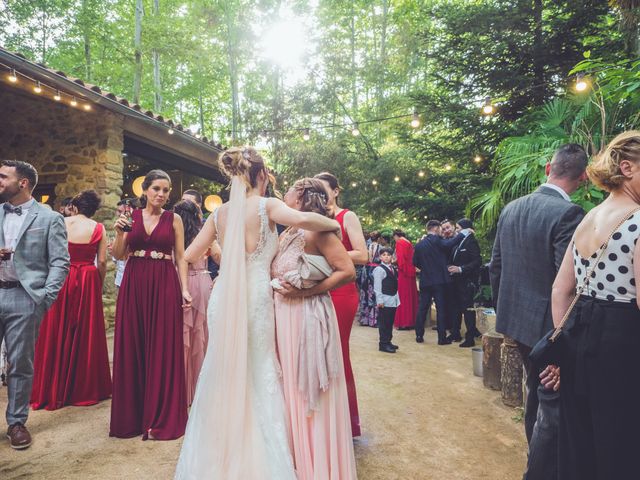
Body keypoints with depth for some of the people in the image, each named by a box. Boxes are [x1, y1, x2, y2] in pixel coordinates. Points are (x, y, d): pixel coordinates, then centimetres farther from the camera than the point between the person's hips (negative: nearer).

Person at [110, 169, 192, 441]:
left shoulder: (174, 219, 5)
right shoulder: (131, 216, 8)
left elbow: (181, 257, 4)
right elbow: (119, 255, 6)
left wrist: (184, 289, -5)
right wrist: (119, 232, -10)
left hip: (164, 286, -2)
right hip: (134, 284, 2)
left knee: (162, 350, 1)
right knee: (132, 348, 6)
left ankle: (160, 417, 13)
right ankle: (132, 415, 20)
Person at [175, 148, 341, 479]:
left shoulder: (219, 212, 6)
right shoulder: (267, 205, -8)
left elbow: (190, 256, 10)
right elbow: (301, 220, -28)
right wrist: (334, 225, -9)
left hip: (222, 300, 5)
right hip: (254, 300, -4)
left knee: (222, 375, 17)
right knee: (257, 377, 9)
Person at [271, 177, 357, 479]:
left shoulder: (316, 230, -12)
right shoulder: (286, 234, 12)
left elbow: (348, 272, -18)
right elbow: (273, 273, 14)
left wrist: (307, 291, -19)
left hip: (309, 316, -8)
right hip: (285, 316, 8)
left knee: (311, 390, 3)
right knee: (293, 387, 17)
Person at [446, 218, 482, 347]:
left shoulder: (471, 241, -12)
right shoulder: (459, 242, 13)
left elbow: (477, 261, -18)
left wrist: (460, 269, -22)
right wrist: (451, 267, 0)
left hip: (467, 281, -8)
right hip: (457, 280, 8)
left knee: (467, 308, -3)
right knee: (456, 307, 14)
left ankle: (470, 338, 6)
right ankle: (455, 333, 25)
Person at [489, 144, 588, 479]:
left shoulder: (511, 209, 3)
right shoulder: (568, 213, -19)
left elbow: (495, 267, 8)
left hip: (516, 318, 8)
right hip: (549, 323, -8)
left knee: (535, 392, 25)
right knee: (553, 406, 6)